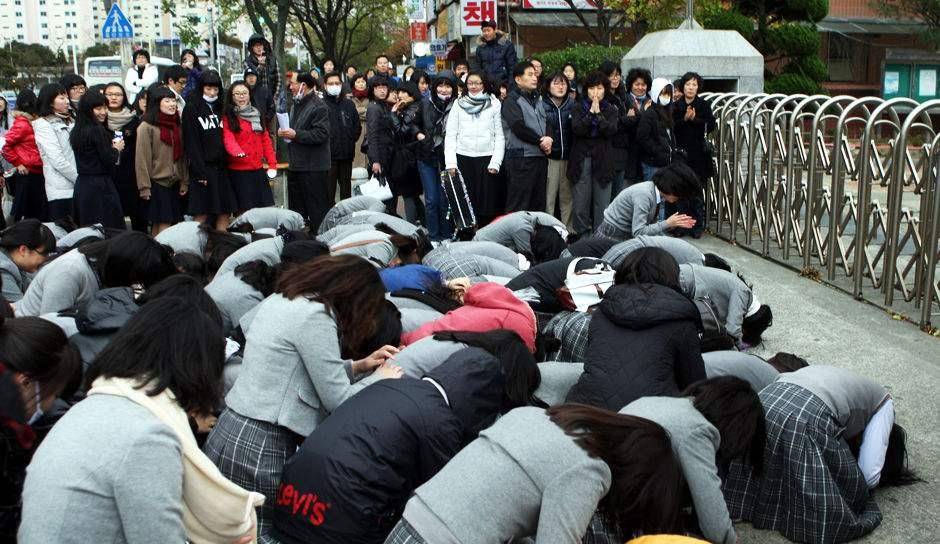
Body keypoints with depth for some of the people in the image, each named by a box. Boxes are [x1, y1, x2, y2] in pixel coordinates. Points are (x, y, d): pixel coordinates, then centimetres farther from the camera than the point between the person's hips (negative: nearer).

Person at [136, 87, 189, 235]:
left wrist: (184, 182, 10)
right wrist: (144, 187, -14)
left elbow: (182, 156, 15)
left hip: (174, 183, 6)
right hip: (157, 184, -6)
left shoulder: (176, 126, 12)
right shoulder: (146, 127, -8)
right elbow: (142, 159, -11)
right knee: (163, 225, -6)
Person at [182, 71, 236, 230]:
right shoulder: (192, 109, -2)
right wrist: (200, 172, -16)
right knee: (202, 214, -6)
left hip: (221, 167, 6)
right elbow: (191, 143, -9)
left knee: (225, 214, 3)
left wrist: (226, 164, 5)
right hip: (203, 168, -6)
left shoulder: (219, 109, 17)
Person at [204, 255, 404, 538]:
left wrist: (358, 365, 16)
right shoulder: (314, 315, -17)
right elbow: (337, 400, -13)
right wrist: (379, 378, 2)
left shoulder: (280, 299, 11)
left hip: (228, 431, 9)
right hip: (259, 447, -9)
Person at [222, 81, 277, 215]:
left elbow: (265, 139, 15)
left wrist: (272, 164, 6)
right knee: (245, 211, -5)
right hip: (238, 170, -5)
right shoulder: (228, 117, -1)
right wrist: (237, 151, -40)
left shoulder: (256, 114, 16)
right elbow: (228, 138, -18)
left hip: (258, 169, 5)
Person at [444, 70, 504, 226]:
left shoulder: (494, 104, 6)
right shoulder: (459, 104, 9)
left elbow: (499, 136, 3)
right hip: (463, 158, 1)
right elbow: (450, 135, 6)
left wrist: (495, 162, -6)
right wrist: (450, 163, -3)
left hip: (486, 159, -1)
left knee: (487, 202, -2)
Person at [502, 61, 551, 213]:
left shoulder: (537, 99, 20)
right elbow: (519, 128, -15)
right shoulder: (512, 101, -4)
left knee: (538, 203, 11)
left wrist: (548, 141, -5)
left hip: (540, 157, 8)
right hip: (521, 157, -8)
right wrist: (540, 141, -9)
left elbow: (546, 123, 15)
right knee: (518, 206, -7)